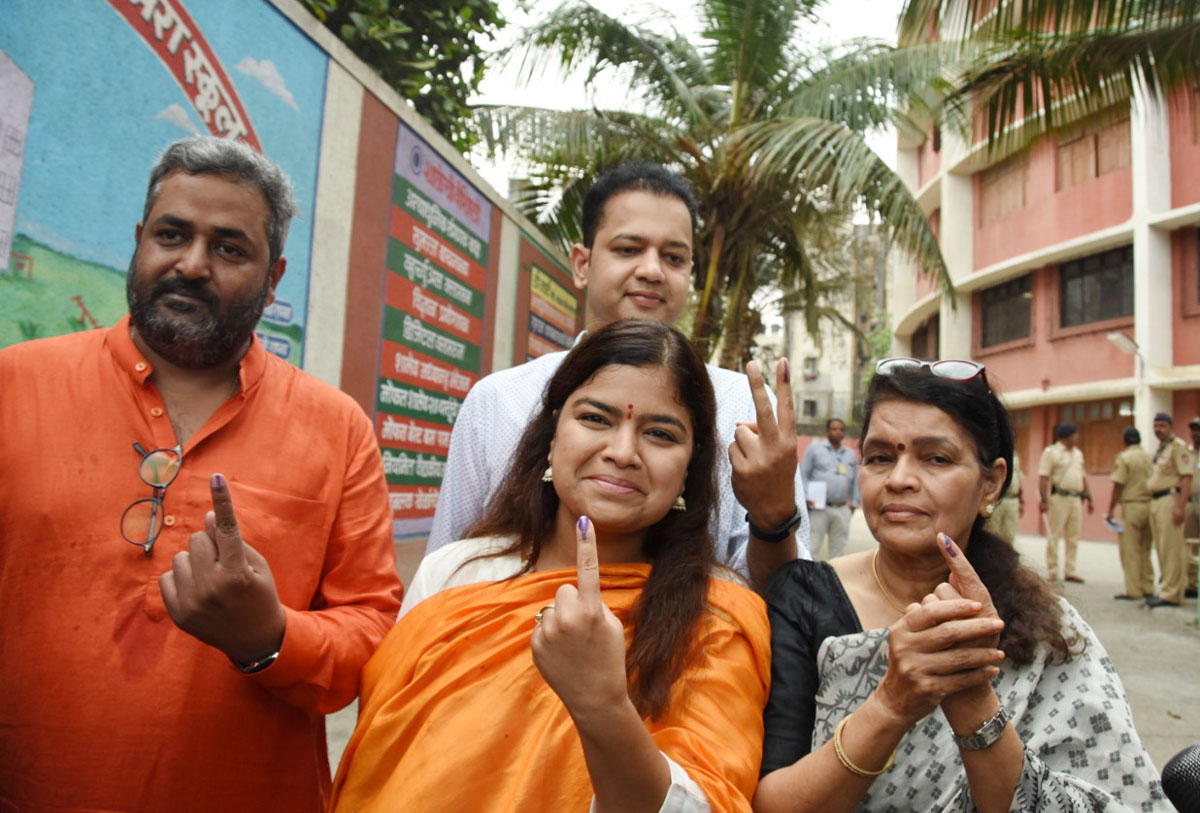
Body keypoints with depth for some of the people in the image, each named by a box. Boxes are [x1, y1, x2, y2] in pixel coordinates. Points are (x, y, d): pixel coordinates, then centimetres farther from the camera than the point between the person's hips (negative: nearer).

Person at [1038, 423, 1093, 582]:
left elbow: (1082, 477, 21)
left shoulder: (1078, 453, 16)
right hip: (1058, 498, -7)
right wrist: (1043, 500, -19)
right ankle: (1052, 572, 3)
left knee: (1073, 537, 8)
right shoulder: (1051, 452, -6)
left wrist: (1088, 498, 15)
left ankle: (1070, 571, 15)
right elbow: (1043, 477, -12)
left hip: (1076, 499, 7)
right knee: (1053, 536, -2)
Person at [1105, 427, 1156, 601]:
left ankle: (1133, 591, 0)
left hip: (1131, 506, -6)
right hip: (1149, 505, 6)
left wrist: (1111, 510, -7)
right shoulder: (1150, 457, 6)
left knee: (1130, 551, -1)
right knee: (1145, 551, 15)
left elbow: (1118, 486, -12)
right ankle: (1147, 588, 19)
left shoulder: (1124, 458, -9)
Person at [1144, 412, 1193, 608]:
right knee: (1162, 549, 13)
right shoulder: (1159, 449, 20)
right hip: (1155, 500, 9)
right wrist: (1153, 503, 16)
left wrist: (1181, 506, -23)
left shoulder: (1178, 447, -9)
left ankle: (1170, 594, -5)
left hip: (1170, 499, -9)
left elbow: (1186, 477, -17)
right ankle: (1167, 588, 21)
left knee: (1171, 549, -7)